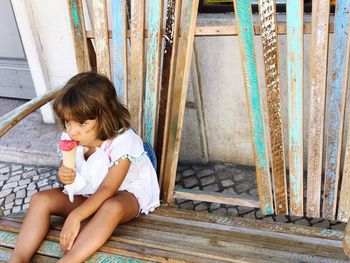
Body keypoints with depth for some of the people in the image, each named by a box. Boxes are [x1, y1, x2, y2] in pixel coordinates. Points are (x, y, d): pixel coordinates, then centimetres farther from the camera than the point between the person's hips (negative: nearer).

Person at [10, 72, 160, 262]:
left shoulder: (123, 141, -27)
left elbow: (108, 189, -29)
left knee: (112, 208, -41)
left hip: (126, 194, -5)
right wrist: (65, 175, -22)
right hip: (90, 193, 6)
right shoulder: (75, 139, -10)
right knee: (40, 199, -12)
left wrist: (75, 216, -39)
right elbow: (76, 175, 4)